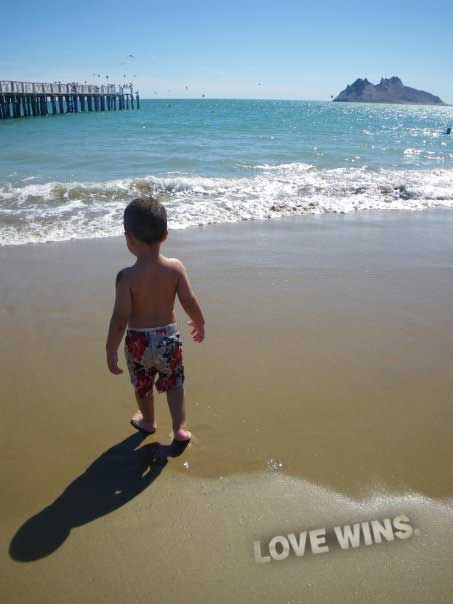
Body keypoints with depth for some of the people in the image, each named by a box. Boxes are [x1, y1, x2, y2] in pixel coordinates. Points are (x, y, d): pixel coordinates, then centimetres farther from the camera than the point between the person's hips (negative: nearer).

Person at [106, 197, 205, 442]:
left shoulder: (127, 276, -22)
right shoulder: (175, 267, -15)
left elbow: (120, 318, -20)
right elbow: (190, 302, -12)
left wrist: (111, 351, -8)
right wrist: (199, 323, 8)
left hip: (138, 341, -1)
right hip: (169, 336, 1)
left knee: (142, 386, 24)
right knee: (174, 383, 23)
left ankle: (148, 422, 47)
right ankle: (180, 428, 22)